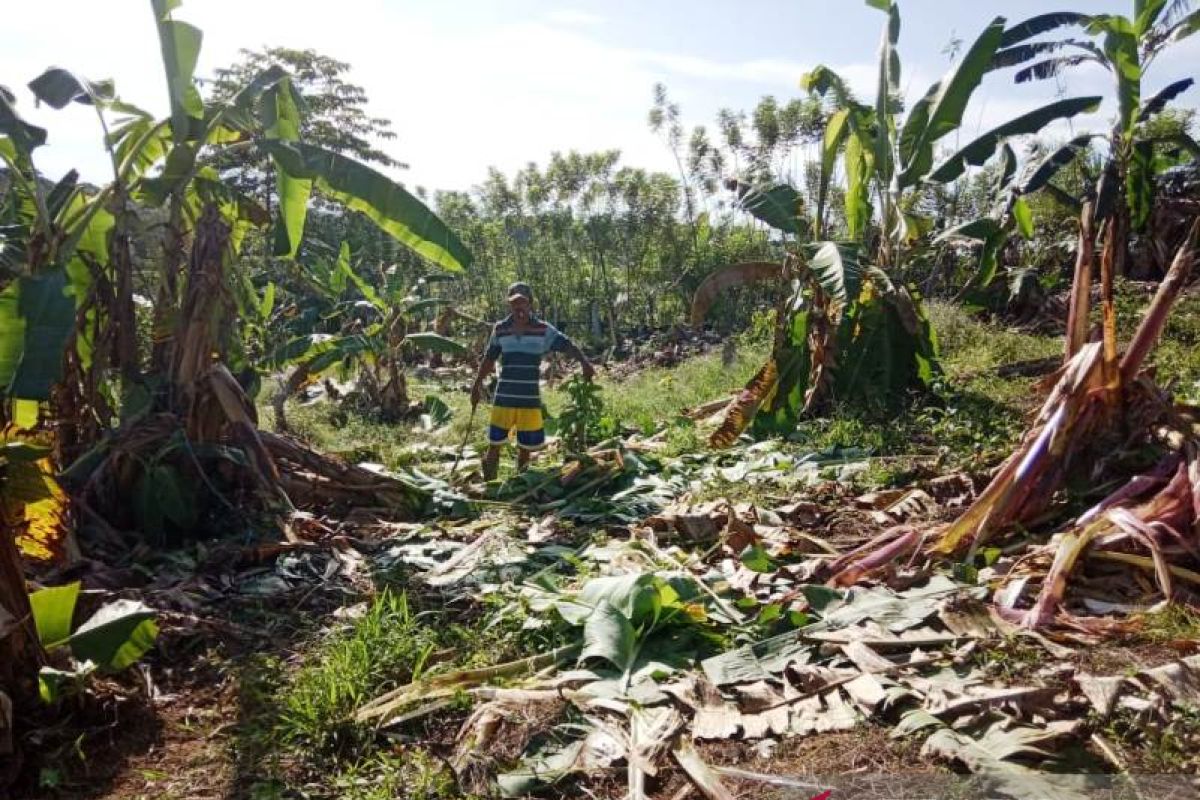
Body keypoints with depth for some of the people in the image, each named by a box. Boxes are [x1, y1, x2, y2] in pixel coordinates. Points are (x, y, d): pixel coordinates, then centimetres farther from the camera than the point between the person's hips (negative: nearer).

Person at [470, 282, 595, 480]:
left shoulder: (543, 330, -3)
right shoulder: (500, 329, 3)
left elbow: (567, 345, -13)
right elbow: (489, 359, 13)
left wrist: (584, 362, -31)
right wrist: (477, 385, 15)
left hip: (530, 399, -1)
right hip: (503, 398, 1)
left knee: (526, 446, 10)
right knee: (494, 444, 3)